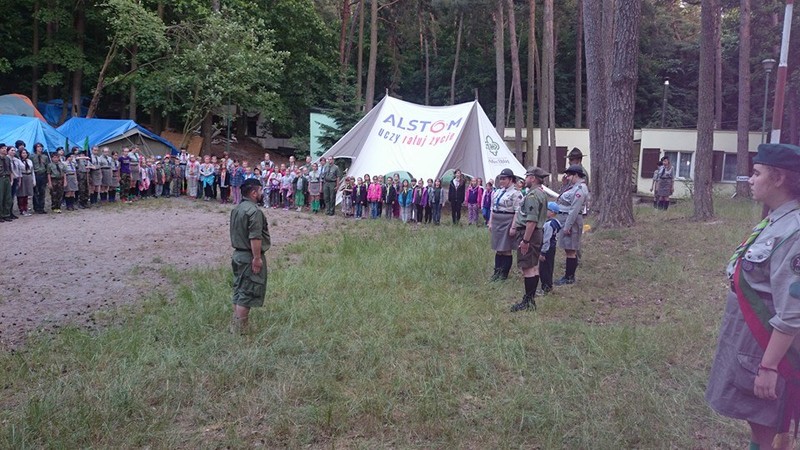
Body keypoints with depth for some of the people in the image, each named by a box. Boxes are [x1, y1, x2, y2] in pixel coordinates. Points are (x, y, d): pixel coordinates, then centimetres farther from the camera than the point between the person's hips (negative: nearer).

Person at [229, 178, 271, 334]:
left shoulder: (237, 208, 10)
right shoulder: (254, 211, -20)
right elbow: (255, 238, -24)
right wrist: (257, 258, -21)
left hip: (238, 254, 9)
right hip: (249, 257, -9)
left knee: (239, 291, 16)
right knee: (247, 293, -2)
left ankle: (235, 325, 24)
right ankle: (240, 329, 3)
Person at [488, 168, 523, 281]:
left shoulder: (515, 193, -11)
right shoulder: (498, 192, 13)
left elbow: (518, 212, -16)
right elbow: (492, 208, 17)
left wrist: (513, 227, -20)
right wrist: (490, 222, 13)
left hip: (507, 222, -7)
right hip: (496, 222, 7)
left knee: (506, 250, 2)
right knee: (498, 249, 13)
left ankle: (504, 274, 12)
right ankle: (497, 272, 21)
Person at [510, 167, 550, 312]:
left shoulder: (532, 195, -18)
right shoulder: (542, 194, 16)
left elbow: (532, 220, -24)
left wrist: (525, 240, -24)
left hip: (528, 234, -11)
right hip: (538, 233, 11)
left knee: (528, 268, -7)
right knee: (534, 267, 14)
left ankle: (528, 302, -4)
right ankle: (531, 299, 22)